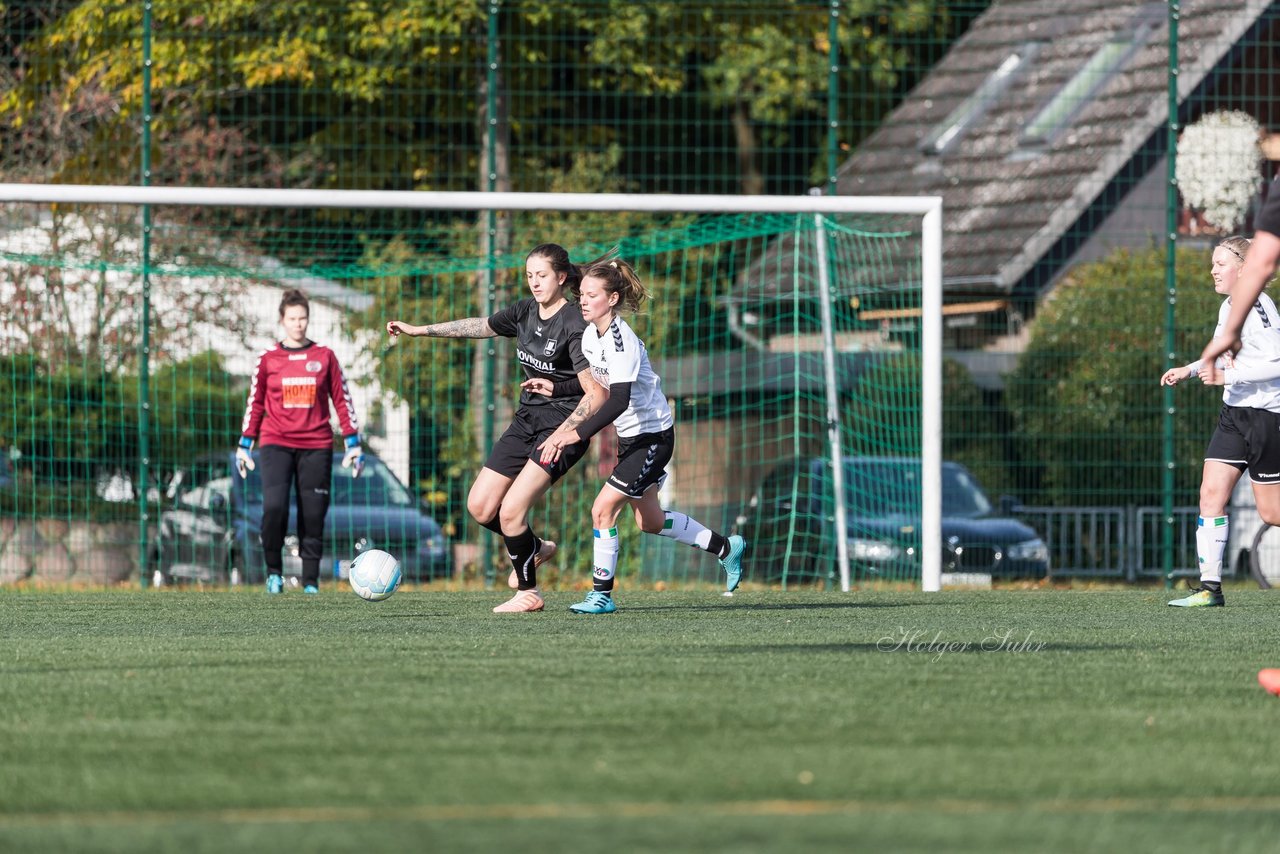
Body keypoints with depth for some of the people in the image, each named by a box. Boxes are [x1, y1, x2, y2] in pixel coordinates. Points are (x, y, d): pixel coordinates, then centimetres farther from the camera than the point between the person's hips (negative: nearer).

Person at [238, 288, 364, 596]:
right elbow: (255, 403, 12)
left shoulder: (324, 357, 7)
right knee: (274, 507, -19)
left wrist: (352, 444, 4)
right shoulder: (268, 359, 6)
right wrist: (245, 446, 9)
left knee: (313, 515, -1)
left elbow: (342, 401, 8)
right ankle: (274, 571, -2)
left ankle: (311, 581, 8)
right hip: (276, 444, -1)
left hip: (316, 446, 1)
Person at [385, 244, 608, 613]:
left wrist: (563, 434, -31)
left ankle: (528, 592, 4)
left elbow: (596, 394, -23)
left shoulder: (574, 326, -19)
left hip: (564, 426, -8)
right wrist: (418, 330, 21)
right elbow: (479, 326, 20)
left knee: (510, 511, -15)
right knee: (480, 507, 5)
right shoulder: (526, 312, 4)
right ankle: (535, 549, 30)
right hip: (527, 419, 8)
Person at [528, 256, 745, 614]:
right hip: (630, 436, 10)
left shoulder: (621, 341, -27)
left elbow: (619, 400, -36)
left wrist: (576, 433, -41)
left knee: (603, 509, -15)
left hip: (652, 436, -10)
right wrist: (554, 389, 1)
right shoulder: (591, 334, 0)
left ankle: (602, 594, -5)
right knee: (650, 521, 19)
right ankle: (725, 547, 38)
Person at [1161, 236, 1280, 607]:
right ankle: (1210, 587, -7)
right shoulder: (1227, 308, 11)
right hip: (1234, 413, 8)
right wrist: (1191, 370, 20)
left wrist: (1226, 376, -24)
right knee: (1211, 492, -5)